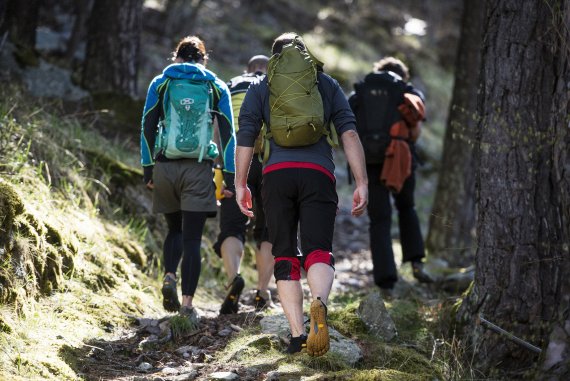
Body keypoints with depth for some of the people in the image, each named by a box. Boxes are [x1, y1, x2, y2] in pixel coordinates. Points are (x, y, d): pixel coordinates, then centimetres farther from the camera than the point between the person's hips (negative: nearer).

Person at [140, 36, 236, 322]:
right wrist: (230, 175, 2)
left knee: (175, 229, 20)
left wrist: (147, 168, 6)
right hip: (199, 170, -1)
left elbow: (148, 128, 3)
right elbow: (227, 133, 1)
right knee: (192, 238, -1)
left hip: (165, 167, 1)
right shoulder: (216, 87, 7)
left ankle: (169, 276, -5)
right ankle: (187, 303, -8)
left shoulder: (160, 83, 8)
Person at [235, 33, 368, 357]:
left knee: (285, 257, 8)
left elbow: (245, 137, 8)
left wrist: (241, 185, 12)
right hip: (318, 173, 0)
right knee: (318, 251, -8)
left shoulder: (260, 88, 19)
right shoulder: (328, 84, 20)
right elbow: (349, 133, 8)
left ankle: (297, 334, -2)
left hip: (277, 174, 1)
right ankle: (319, 304, -40)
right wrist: (362, 183, 4)